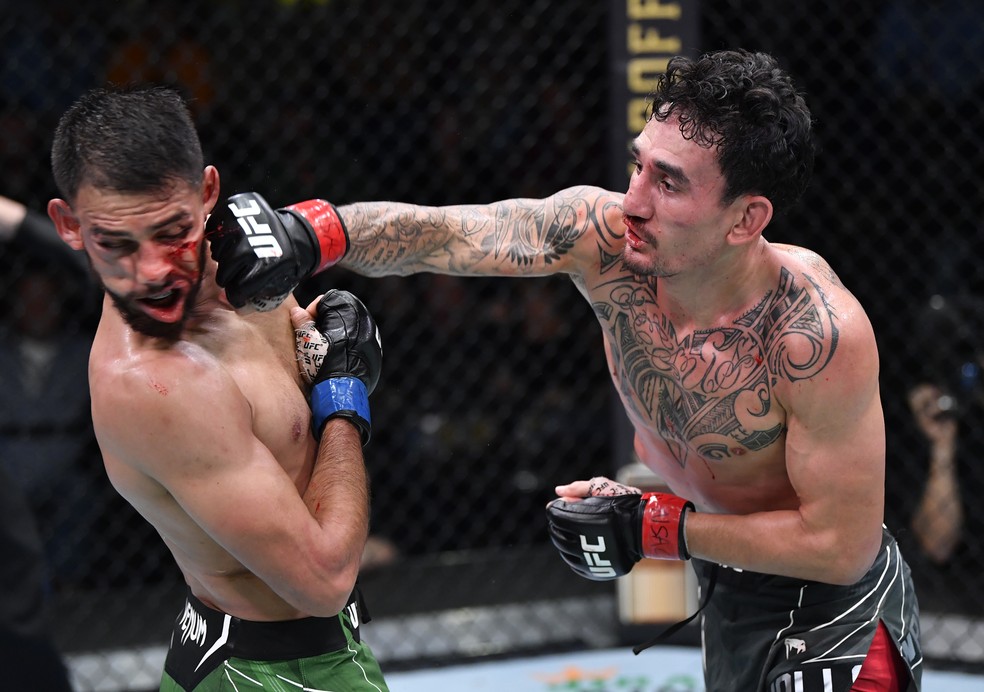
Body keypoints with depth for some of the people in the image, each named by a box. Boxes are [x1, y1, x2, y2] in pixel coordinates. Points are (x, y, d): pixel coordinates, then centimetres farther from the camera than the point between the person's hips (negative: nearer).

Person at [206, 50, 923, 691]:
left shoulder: (819, 333, -34)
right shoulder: (602, 234, -20)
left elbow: (843, 546, -27)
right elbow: (434, 234, -26)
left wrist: (651, 528, -24)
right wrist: (310, 235, -47)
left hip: (831, 618, -6)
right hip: (726, 590, 6)